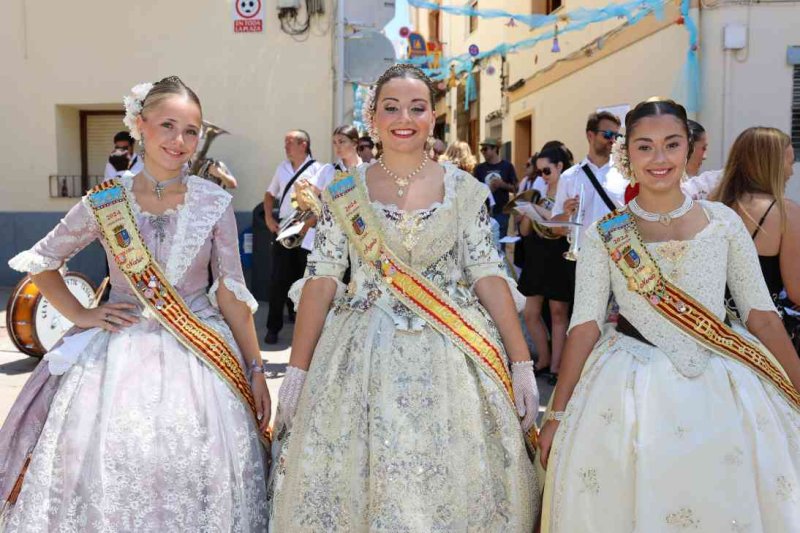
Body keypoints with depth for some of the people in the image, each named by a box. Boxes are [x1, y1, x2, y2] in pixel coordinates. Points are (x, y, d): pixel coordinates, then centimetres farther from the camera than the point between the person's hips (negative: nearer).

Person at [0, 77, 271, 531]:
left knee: (188, 472, -3)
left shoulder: (215, 203, -2)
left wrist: (256, 369, -2)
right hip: (119, 351, 1)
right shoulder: (105, 202, -1)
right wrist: (79, 314, 1)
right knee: (105, 474, 0)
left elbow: (231, 292, -1)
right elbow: (40, 261, 13)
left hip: (199, 352, 0)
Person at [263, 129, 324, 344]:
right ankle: (273, 327, 7)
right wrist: (268, 217, 6)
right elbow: (270, 194, 22)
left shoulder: (317, 169, -2)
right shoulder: (282, 168, 12)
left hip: (307, 232, -3)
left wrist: (307, 224, -15)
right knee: (278, 280, -1)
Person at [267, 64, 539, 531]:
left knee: (452, 481, 3)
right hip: (362, 356, 0)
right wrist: (297, 371, -5)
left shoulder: (465, 190, 3)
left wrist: (522, 363, -5)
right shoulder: (345, 193, 3)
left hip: (451, 356, 0)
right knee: (352, 481, 4)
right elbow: (320, 280, 0)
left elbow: (487, 276, 1)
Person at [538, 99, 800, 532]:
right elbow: (585, 323, -5)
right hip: (630, 390, -1)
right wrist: (557, 414, -7)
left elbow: (760, 315, 3)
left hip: (722, 389, 2)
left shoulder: (723, 221, 1)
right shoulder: (603, 235, -2)